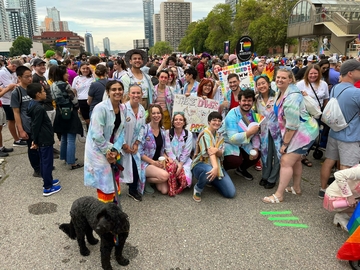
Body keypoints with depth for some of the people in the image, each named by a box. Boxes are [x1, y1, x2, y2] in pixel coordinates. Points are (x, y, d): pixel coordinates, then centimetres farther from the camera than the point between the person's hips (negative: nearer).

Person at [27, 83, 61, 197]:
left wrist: (35, 140, 17)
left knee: (43, 161, 20)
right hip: (45, 139, -10)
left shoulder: (32, 104, 7)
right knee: (47, 163, -1)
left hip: (41, 139, 10)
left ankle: (47, 180, 36)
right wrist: (35, 141, -11)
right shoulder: (39, 108, -23)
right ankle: (47, 188, 7)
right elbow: (35, 126, -20)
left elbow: (34, 124, 12)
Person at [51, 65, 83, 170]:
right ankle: (72, 163, 2)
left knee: (64, 137, 21)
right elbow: (74, 100, -14)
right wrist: (77, 107, 5)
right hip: (70, 114, -8)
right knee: (71, 140, -3)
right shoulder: (65, 85, -19)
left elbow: (55, 99, 12)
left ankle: (65, 157, 33)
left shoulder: (53, 85, 5)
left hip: (60, 113, 8)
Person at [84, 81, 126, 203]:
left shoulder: (123, 108, -2)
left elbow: (121, 131, -1)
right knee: (104, 180, 2)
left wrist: (115, 150, -12)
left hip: (111, 148, 7)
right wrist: (108, 151, -15)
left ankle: (113, 199, 37)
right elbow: (97, 135, -25)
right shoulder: (100, 108, -23)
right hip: (98, 148, -6)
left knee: (113, 177, 17)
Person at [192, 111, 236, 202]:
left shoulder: (219, 136, 12)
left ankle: (211, 180, 20)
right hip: (201, 164, -6)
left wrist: (217, 151, -28)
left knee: (231, 193, -8)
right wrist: (215, 167, -45)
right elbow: (209, 152, -28)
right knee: (209, 171, -44)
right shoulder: (204, 134, -11)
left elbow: (221, 154, -2)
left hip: (217, 165, 7)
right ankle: (198, 188, -11)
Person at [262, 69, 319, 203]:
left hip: (303, 132, -10)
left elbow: (292, 125, -27)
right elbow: (282, 116, 13)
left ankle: (278, 195, -1)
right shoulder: (281, 92, 3)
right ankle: (296, 188, 37)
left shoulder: (291, 97, -27)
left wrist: (285, 143, -19)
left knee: (286, 161, -10)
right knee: (295, 160, 20)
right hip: (298, 131, 10)